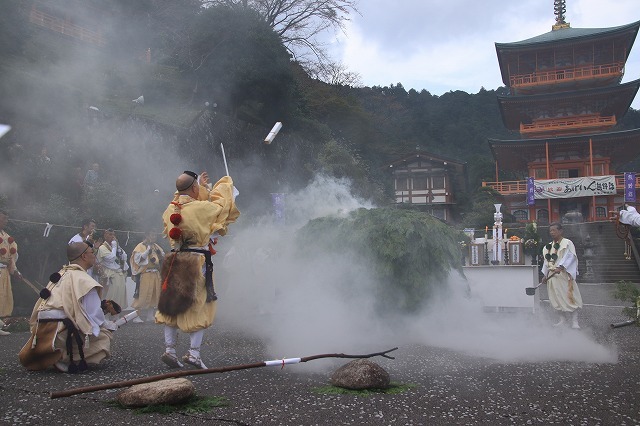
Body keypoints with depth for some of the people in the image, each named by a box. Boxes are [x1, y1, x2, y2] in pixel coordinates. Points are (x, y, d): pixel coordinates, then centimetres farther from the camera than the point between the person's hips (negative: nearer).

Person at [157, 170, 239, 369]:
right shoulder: (201, 208, -14)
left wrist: (201, 186, 33)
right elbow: (222, 204, 3)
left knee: (172, 305, 13)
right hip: (196, 261, -6)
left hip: (174, 261, 6)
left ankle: (169, 349, 14)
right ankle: (193, 353, 2)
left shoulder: (170, 209, 3)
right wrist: (226, 183, 21)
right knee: (198, 307, 4)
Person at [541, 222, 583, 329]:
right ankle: (563, 318, 17)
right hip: (552, 275, 6)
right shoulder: (548, 246, 17)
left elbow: (569, 257, -17)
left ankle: (574, 321, 0)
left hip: (564, 275, -6)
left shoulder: (567, 243, -3)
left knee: (569, 297, -6)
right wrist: (545, 275, 12)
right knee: (556, 298, 7)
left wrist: (560, 267, -30)